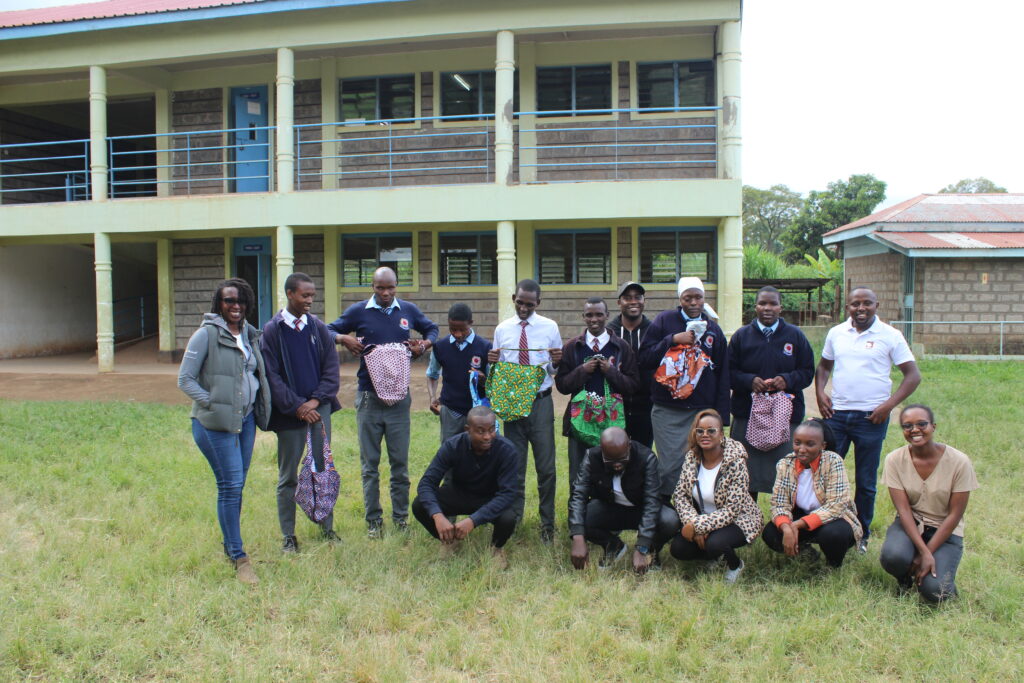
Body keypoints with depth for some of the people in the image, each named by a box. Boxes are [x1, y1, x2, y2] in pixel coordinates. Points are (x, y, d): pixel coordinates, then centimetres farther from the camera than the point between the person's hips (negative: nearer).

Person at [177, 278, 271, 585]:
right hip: (215, 422, -6)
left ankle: (230, 546, 28)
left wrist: (259, 406, 10)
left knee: (237, 485, 13)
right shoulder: (206, 334, -9)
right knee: (230, 485, -8)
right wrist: (213, 404, -14)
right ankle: (239, 558, 0)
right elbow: (185, 380, -9)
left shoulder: (249, 334, 10)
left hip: (245, 419, 7)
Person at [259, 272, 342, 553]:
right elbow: (271, 375, -7)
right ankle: (288, 537, 15)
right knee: (288, 476, 5)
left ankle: (327, 527, 22)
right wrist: (297, 406, -12)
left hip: (319, 408, 3)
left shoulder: (318, 328, 5)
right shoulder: (272, 330, -4)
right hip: (290, 412, -3)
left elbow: (331, 369, 5)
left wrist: (316, 400, -8)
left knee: (323, 469, 9)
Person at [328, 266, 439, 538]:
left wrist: (424, 344, -1)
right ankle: (373, 519, 15)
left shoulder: (408, 310, 6)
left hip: (399, 396, 1)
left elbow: (432, 329, 20)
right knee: (370, 463, 6)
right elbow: (329, 331, 7)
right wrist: (344, 338, -14)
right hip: (369, 396, -1)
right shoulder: (358, 311, 1)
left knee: (400, 462, 7)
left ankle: (401, 517, 18)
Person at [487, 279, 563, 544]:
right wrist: (492, 363, -12)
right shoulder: (502, 329, 5)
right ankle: (513, 519, 25)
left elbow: (556, 370, 3)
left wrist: (556, 363, -19)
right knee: (514, 466, 11)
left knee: (546, 467, 1)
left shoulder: (550, 327, 0)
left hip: (541, 402, -1)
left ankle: (547, 525, 14)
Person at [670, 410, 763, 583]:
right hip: (704, 520, 5)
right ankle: (713, 556, 16)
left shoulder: (735, 462, -23)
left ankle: (735, 564, 3)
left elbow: (732, 510, -26)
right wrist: (694, 524, -23)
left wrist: (697, 526, -30)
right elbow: (680, 495, -7)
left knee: (714, 543, -34)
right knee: (677, 548, -16)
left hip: (738, 521, -5)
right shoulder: (691, 457, -7)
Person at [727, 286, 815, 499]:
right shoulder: (741, 336, 7)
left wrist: (787, 380, -13)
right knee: (747, 473, 6)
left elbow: (807, 372, 6)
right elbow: (729, 372, 5)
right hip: (747, 415, 1)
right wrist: (749, 380, -14)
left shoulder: (795, 336, 7)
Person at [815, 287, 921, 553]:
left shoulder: (890, 336, -4)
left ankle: (861, 534, 23)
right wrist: (820, 392, 2)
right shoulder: (836, 333, 7)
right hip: (836, 413, 3)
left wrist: (889, 404, -13)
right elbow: (824, 365, 19)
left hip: (871, 417, -3)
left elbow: (913, 375, -3)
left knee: (866, 481, 8)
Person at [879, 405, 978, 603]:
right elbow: (903, 509, -14)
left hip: (945, 530, -1)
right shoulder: (894, 460, -11)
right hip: (909, 524, 1)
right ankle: (907, 575, 5)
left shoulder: (959, 462, -15)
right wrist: (924, 552, -25)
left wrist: (928, 553, -16)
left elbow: (955, 515, -12)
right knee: (892, 556, -33)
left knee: (934, 591, -23)